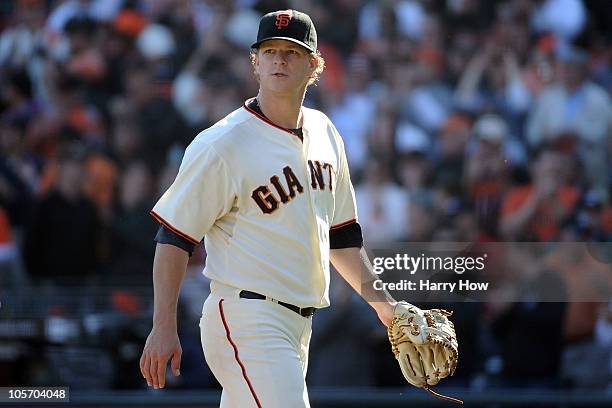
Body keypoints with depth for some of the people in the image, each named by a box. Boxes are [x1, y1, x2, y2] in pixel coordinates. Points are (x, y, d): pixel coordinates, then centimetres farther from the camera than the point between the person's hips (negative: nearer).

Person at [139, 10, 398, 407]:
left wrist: (380, 300, 16)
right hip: (246, 322, -8)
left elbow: (340, 231, 23)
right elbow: (174, 236, -10)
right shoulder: (223, 144, -11)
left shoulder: (324, 133, 13)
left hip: (296, 326, 8)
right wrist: (164, 329, -15)